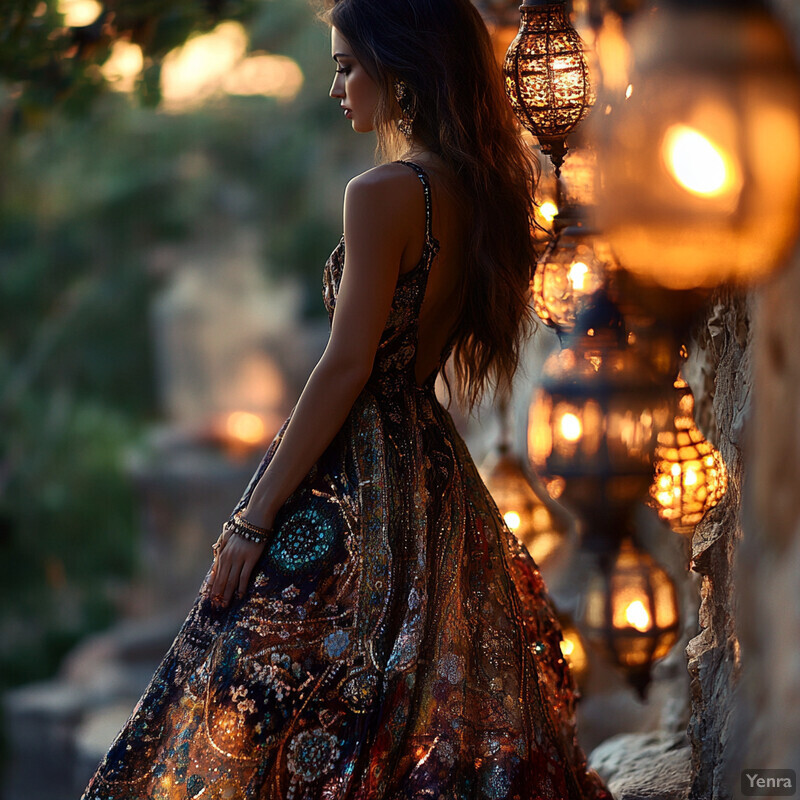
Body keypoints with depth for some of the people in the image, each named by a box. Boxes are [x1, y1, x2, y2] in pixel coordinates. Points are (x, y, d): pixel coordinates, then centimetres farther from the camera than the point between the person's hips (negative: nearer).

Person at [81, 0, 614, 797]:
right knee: (438, 713, 14)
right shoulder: (477, 191, 8)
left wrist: (254, 518, -16)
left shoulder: (383, 194, -16)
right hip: (436, 466, 9)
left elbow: (347, 367, -18)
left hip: (355, 486, -9)